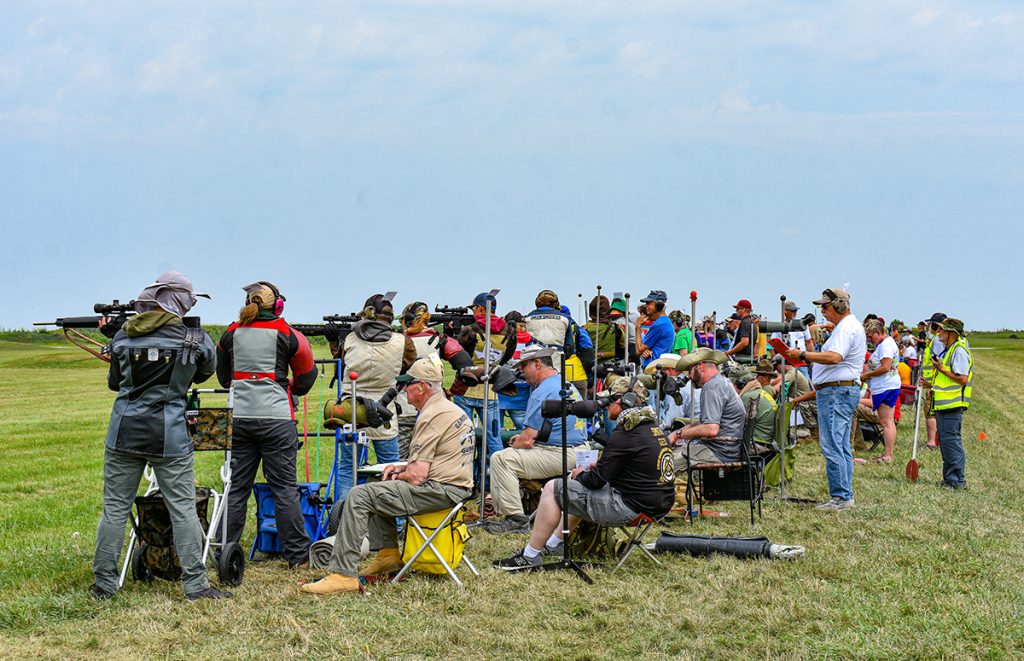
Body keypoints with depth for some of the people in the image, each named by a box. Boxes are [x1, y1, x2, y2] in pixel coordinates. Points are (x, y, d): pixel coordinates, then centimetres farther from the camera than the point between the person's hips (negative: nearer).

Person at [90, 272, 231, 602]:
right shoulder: (194, 339, -6)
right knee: (183, 509, 4)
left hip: (125, 431, 2)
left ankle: (104, 584, 13)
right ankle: (195, 584, 4)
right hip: (169, 435, -2)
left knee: (115, 508, 9)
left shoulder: (123, 336, 1)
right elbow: (205, 372, 14)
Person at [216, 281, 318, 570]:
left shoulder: (232, 333, 6)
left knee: (236, 485, 10)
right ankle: (297, 554, 3)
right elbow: (306, 376, 7)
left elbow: (223, 376, 19)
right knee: (284, 486, 0)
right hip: (276, 417, -3)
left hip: (239, 417, 3)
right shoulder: (285, 334, -3)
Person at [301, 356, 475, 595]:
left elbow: (417, 476, -19)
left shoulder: (432, 416, -16)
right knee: (378, 488, 28)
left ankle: (343, 573, -19)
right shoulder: (452, 409, 17)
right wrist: (400, 468, 13)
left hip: (440, 490, -11)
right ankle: (387, 553, 22)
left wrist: (399, 475, 2)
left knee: (360, 495, -14)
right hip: (456, 486, 11)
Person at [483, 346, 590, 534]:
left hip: (560, 457, -11)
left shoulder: (543, 392, -15)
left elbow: (528, 440, -17)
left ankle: (515, 519, -14)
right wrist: (526, 436, 17)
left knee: (501, 459, -15)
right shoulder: (568, 385, 17)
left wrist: (517, 443, 3)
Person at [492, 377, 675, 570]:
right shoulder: (653, 427, 10)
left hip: (631, 508, -10)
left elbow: (597, 480, -15)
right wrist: (600, 467, 14)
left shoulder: (625, 434, -19)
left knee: (552, 489, -2)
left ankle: (530, 556, 3)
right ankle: (554, 544, 40)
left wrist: (580, 475, 6)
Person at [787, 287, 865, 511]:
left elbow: (834, 357, -28)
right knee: (841, 447, 12)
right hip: (842, 391, 12)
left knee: (831, 446, -12)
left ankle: (840, 496, -12)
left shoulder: (847, 327, -14)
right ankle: (844, 496, 16)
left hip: (837, 392, -12)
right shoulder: (846, 326, 22)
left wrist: (804, 355, -24)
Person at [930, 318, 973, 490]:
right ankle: (950, 479, 21)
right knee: (945, 442, 14)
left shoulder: (959, 351, -14)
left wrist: (941, 369, -18)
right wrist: (932, 384, 16)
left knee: (951, 441, -9)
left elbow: (962, 379, -22)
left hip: (952, 405, -11)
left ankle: (957, 480, -5)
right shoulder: (948, 350, 19)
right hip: (943, 404, 11)